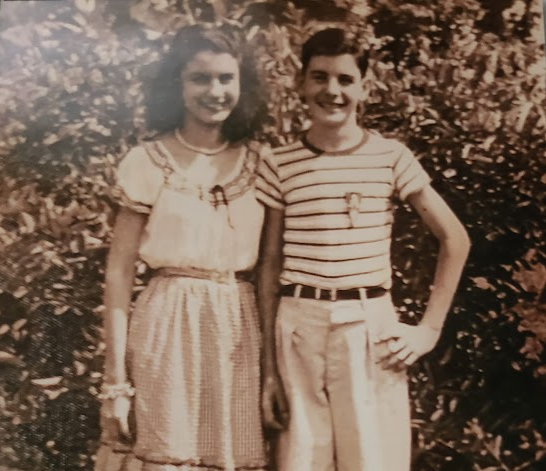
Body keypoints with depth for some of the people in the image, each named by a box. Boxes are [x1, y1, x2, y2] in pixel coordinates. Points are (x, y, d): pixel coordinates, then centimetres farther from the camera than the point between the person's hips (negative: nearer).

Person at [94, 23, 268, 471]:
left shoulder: (260, 164, 5)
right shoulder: (147, 162, -2)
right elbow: (120, 272, -4)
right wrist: (116, 379, -8)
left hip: (239, 334, 3)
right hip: (168, 331, -2)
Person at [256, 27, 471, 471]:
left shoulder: (391, 156, 0)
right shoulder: (279, 165, 1)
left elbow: (454, 239, 5)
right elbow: (270, 266, 4)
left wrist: (430, 327, -1)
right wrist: (269, 367, 3)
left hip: (371, 326, 0)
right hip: (299, 328, 1)